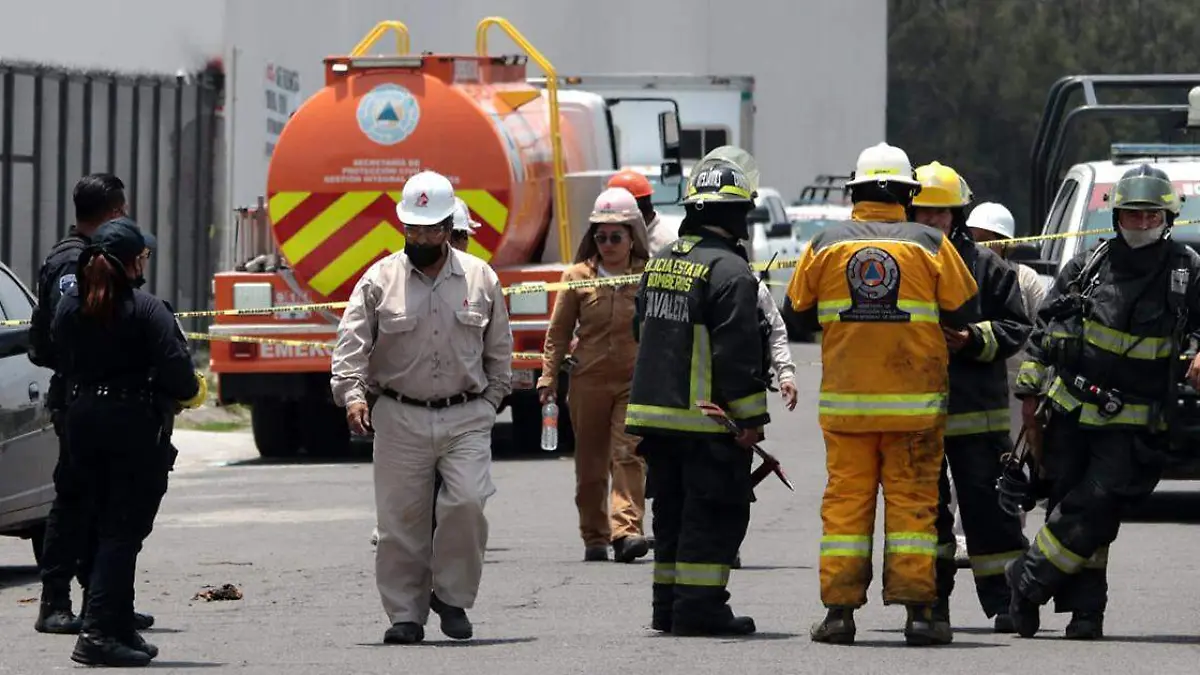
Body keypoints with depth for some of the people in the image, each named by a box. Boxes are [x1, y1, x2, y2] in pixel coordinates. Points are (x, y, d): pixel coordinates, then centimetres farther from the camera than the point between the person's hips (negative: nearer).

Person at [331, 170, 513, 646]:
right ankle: (406, 614, 9)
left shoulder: (480, 279, 7)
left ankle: (452, 596, 4)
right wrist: (352, 394, -20)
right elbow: (352, 343, -5)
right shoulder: (380, 280, 2)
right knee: (401, 517, 0)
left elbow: (498, 350, 15)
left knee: (467, 502, -16)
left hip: (465, 418, 0)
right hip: (401, 419, 0)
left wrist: (490, 402, 8)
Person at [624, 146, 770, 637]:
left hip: (655, 413, 8)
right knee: (714, 516, -2)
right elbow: (739, 353, -18)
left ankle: (667, 605, 17)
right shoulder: (730, 272, -14)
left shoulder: (658, 264, 13)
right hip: (708, 420, -8)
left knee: (673, 513, 15)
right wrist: (751, 418, -13)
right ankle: (698, 607, -5)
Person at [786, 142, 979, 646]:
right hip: (914, 399, -1)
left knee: (846, 498, 5)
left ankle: (839, 610, 3)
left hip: (845, 397, 1)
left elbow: (801, 312, 9)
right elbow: (963, 313, 1)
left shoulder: (825, 245, 0)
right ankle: (917, 609, -1)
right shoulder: (930, 245, -4)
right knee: (913, 500, 3)